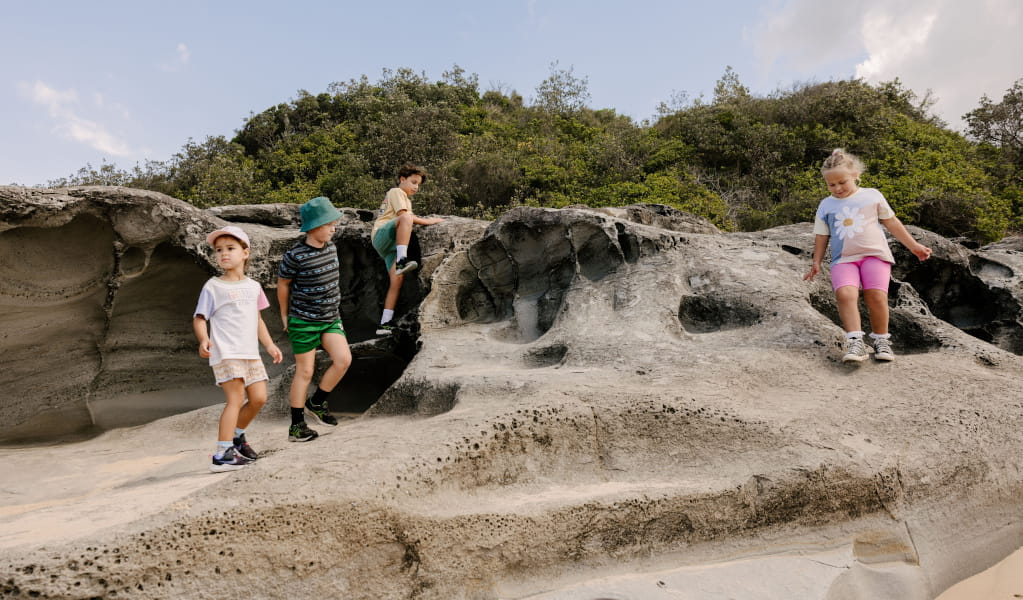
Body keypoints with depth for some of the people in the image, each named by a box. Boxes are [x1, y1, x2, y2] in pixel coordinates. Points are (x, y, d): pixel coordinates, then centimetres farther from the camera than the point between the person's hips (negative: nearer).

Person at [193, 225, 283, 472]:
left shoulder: (253, 286, 14)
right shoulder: (213, 287, -2)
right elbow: (199, 318, -5)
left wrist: (269, 344, 15)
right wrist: (203, 339, -23)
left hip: (250, 353, 6)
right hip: (225, 353, -6)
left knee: (259, 398, 5)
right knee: (236, 398, -14)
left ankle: (237, 436, 29)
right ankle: (221, 455, -11)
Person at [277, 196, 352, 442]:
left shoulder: (331, 248, 3)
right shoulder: (295, 255, -16)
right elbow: (282, 284, -3)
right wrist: (285, 314, 9)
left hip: (331, 318, 6)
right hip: (303, 321, -6)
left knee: (343, 359, -11)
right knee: (305, 371, 1)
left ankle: (316, 403, 12)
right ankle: (296, 426, 15)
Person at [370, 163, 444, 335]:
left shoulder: (407, 200, 35)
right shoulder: (396, 192, 6)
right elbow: (403, 214, -9)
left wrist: (426, 220, 16)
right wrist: (428, 221, -9)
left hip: (392, 245, 8)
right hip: (382, 235, -8)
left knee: (397, 278, -11)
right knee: (406, 218, -36)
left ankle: (385, 323, -14)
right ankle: (402, 261, -50)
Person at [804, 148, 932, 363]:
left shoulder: (872, 196, 10)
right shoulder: (826, 205, 13)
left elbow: (892, 222, 17)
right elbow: (821, 236, 18)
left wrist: (913, 245, 18)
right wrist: (816, 262, 15)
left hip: (875, 253, 0)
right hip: (843, 259, 1)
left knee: (876, 295, -20)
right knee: (845, 294, -26)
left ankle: (881, 340, -1)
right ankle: (855, 342, -29)